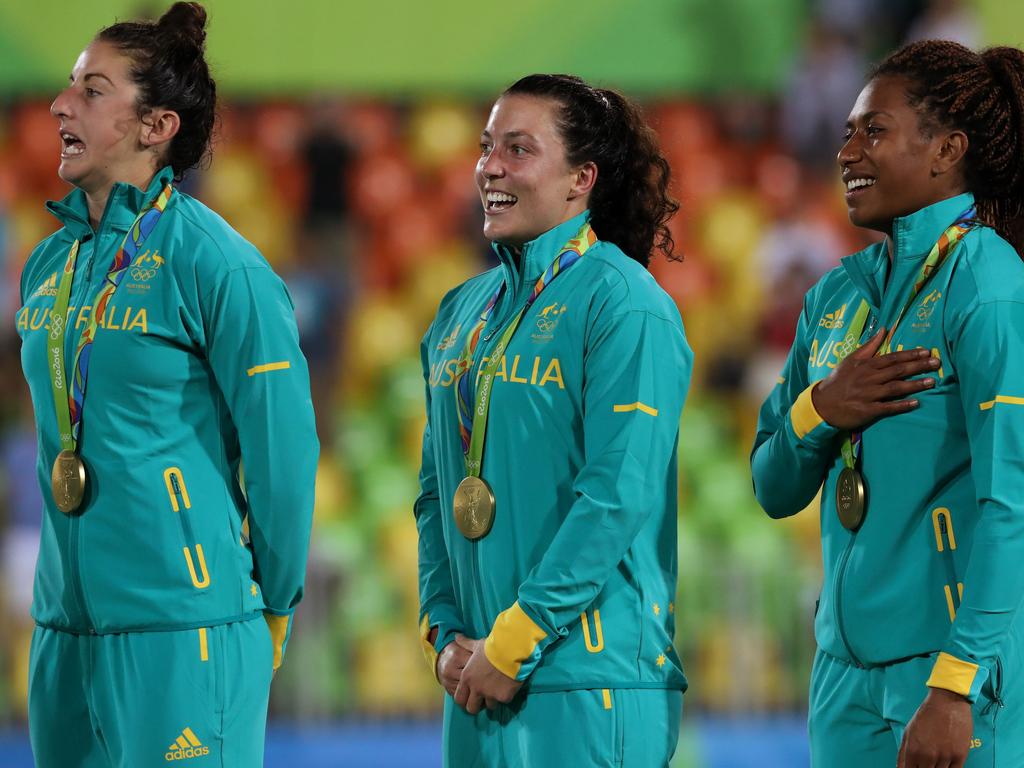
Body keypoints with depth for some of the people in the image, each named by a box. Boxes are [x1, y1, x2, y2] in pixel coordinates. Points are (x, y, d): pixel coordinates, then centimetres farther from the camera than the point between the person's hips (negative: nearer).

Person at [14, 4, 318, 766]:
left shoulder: (213, 261, -10)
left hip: (183, 625, -7)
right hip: (66, 620, 7)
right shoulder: (50, 265, 12)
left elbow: (283, 446, -8)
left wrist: (272, 608, -2)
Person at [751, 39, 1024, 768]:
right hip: (849, 669, 7)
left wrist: (956, 687, -22)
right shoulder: (838, 295, 12)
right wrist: (817, 411, -5)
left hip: (959, 660, -7)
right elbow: (775, 488, 17)